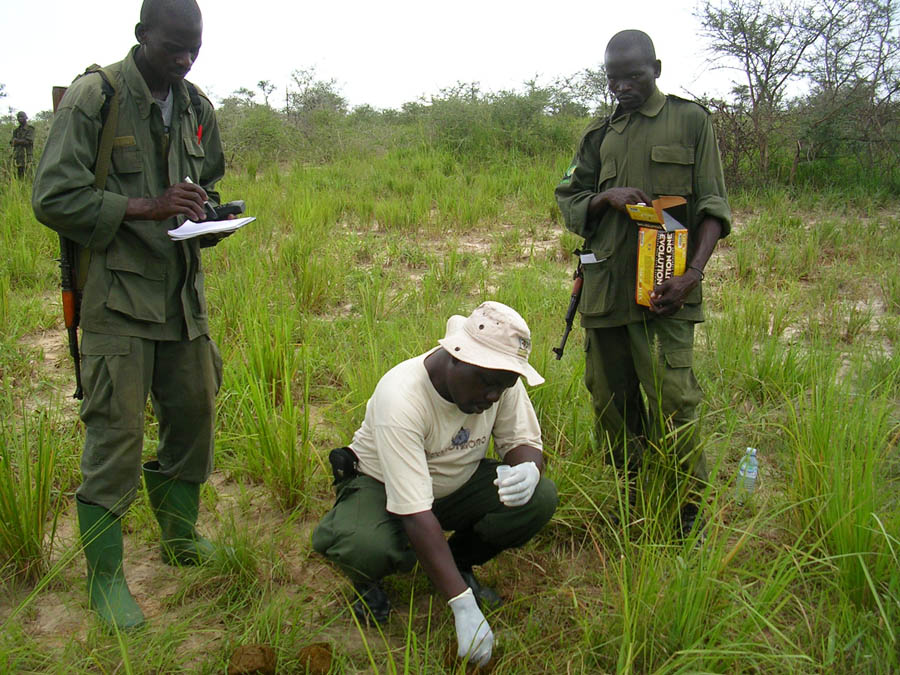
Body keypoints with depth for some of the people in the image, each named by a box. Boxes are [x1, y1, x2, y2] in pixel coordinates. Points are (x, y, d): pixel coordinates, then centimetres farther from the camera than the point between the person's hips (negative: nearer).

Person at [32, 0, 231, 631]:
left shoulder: (197, 107, 10)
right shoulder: (93, 98, -9)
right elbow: (53, 198, -12)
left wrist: (206, 214, 0)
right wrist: (147, 207, -21)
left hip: (183, 292, 6)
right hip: (117, 296, -6)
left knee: (194, 414, 13)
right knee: (115, 435, -3)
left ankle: (181, 536, 34)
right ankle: (106, 578, 12)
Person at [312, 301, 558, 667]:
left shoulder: (502, 380, -19)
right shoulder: (400, 397, -36)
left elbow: (524, 441, -6)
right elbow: (414, 514, -38)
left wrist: (528, 469, -34)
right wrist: (464, 605, -40)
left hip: (457, 483, 5)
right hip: (383, 486, -5)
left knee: (540, 498, -21)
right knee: (363, 547, -38)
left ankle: (460, 560, 6)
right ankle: (368, 583, 2)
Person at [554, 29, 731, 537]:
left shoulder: (690, 120, 6)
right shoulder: (600, 136, 17)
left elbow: (712, 207, 1)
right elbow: (569, 201, 17)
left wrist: (693, 274, -13)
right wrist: (606, 197, -6)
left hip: (665, 287, -4)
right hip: (605, 285, 5)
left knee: (672, 402, -9)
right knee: (610, 399, 9)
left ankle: (687, 516, 7)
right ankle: (630, 501, 26)